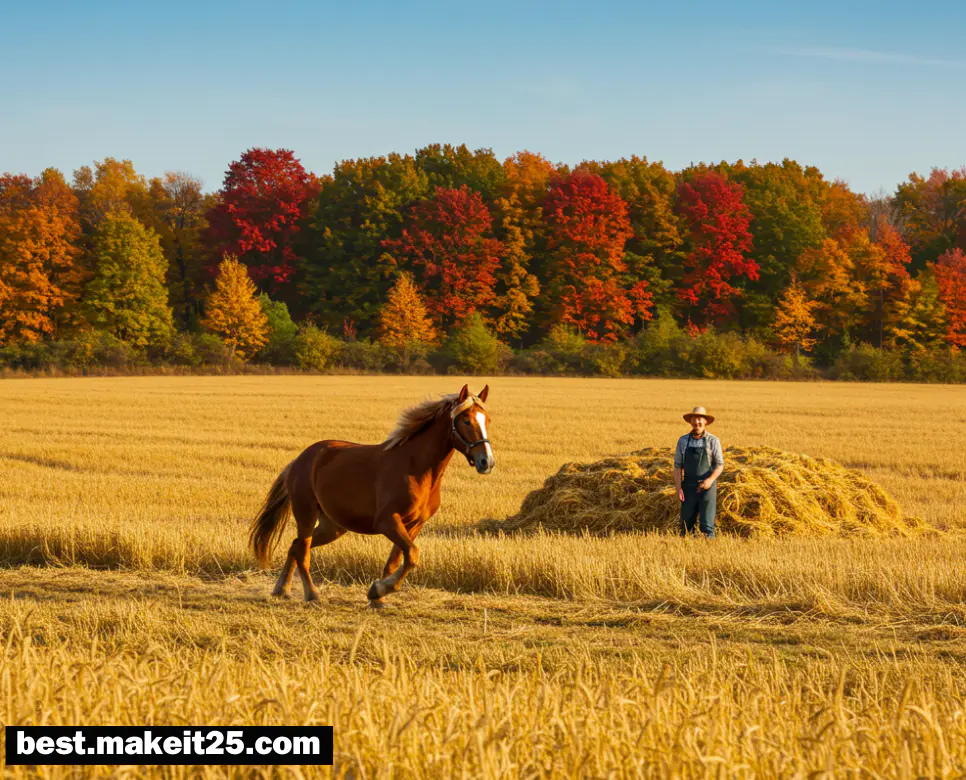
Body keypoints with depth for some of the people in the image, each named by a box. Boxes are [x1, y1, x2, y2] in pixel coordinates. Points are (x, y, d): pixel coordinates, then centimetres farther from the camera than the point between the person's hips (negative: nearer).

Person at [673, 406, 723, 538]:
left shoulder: (713, 441, -3)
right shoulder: (683, 441, 4)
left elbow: (720, 465, -3)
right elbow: (677, 466, 5)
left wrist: (710, 479, -22)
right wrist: (678, 488, -7)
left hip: (707, 487, -2)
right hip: (689, 488, 2)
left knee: (706, 524, -10)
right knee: (687, 524, 3)